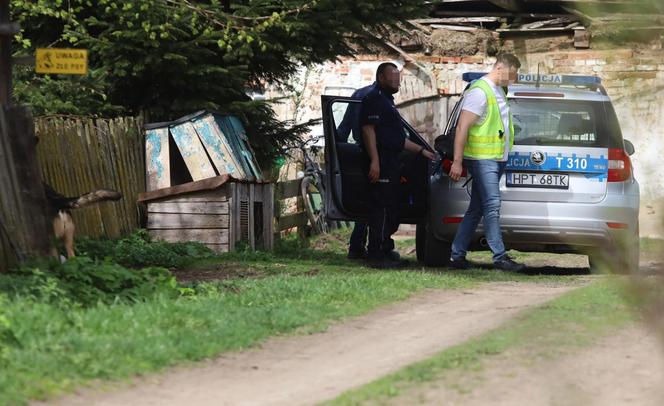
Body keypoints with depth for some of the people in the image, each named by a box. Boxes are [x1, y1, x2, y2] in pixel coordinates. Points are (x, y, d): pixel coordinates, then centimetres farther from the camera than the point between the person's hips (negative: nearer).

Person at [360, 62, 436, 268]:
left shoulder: (386, 101, 25)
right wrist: (374, 161, -27)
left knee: (391, 210, 12)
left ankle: (385, 252, 17)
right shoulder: (374, 99, -8)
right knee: (381, 209, -12)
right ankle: (376, 255, -12)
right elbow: (368, 130, -19)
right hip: (381, 164, -11)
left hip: (391, 164, 11)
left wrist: (421, 150, 30)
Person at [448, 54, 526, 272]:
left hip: (496, 159, 9)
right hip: (482, 159, -9)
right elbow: (462, 127, -17)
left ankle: (457, 256, 12)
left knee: (476, 210, 9)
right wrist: (457, 162, -21)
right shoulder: (479, 91, -13)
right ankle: (500, 257, -14)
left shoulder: (498, 91, 18)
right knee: (492, 207, -13)